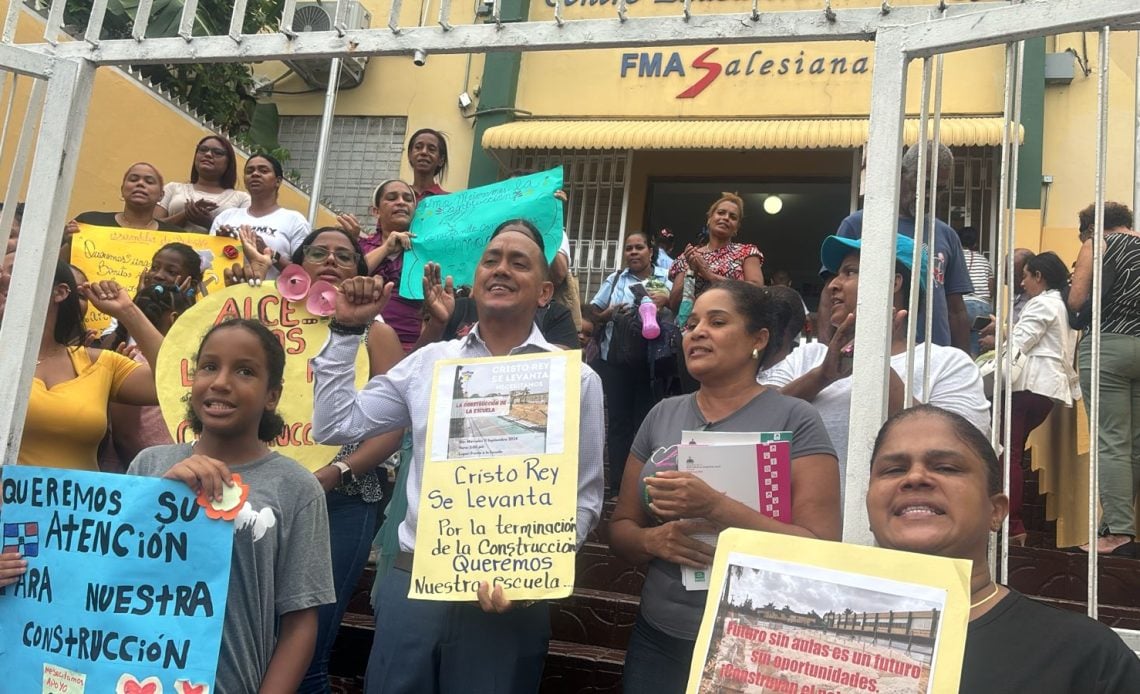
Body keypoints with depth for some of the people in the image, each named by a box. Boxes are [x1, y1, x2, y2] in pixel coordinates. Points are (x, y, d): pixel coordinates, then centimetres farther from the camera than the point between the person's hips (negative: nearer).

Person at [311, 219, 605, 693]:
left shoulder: (576, 379, 0)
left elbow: (583, 499, 1)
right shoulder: (428, 361, 8)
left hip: (507, 595, -2)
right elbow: (335, 426, 11)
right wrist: (346, 330, 5)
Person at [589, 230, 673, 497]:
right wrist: (610, 313, -7)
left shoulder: (665, 278, 9)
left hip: (651, 360, -1)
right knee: (618, 419, 1)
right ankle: (618, 485, 5)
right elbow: (593, 314, 13)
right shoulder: (615, 279, 14)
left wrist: (666, 300, -18)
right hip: (616, 359, 1)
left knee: (647, 418, 0)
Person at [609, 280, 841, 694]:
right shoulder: (662, 415, 5)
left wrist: (716, 509, -27)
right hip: (658, 637, 4)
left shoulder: (795, 420, -8)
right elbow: (620, 529, 8)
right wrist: (652, 540, -14)